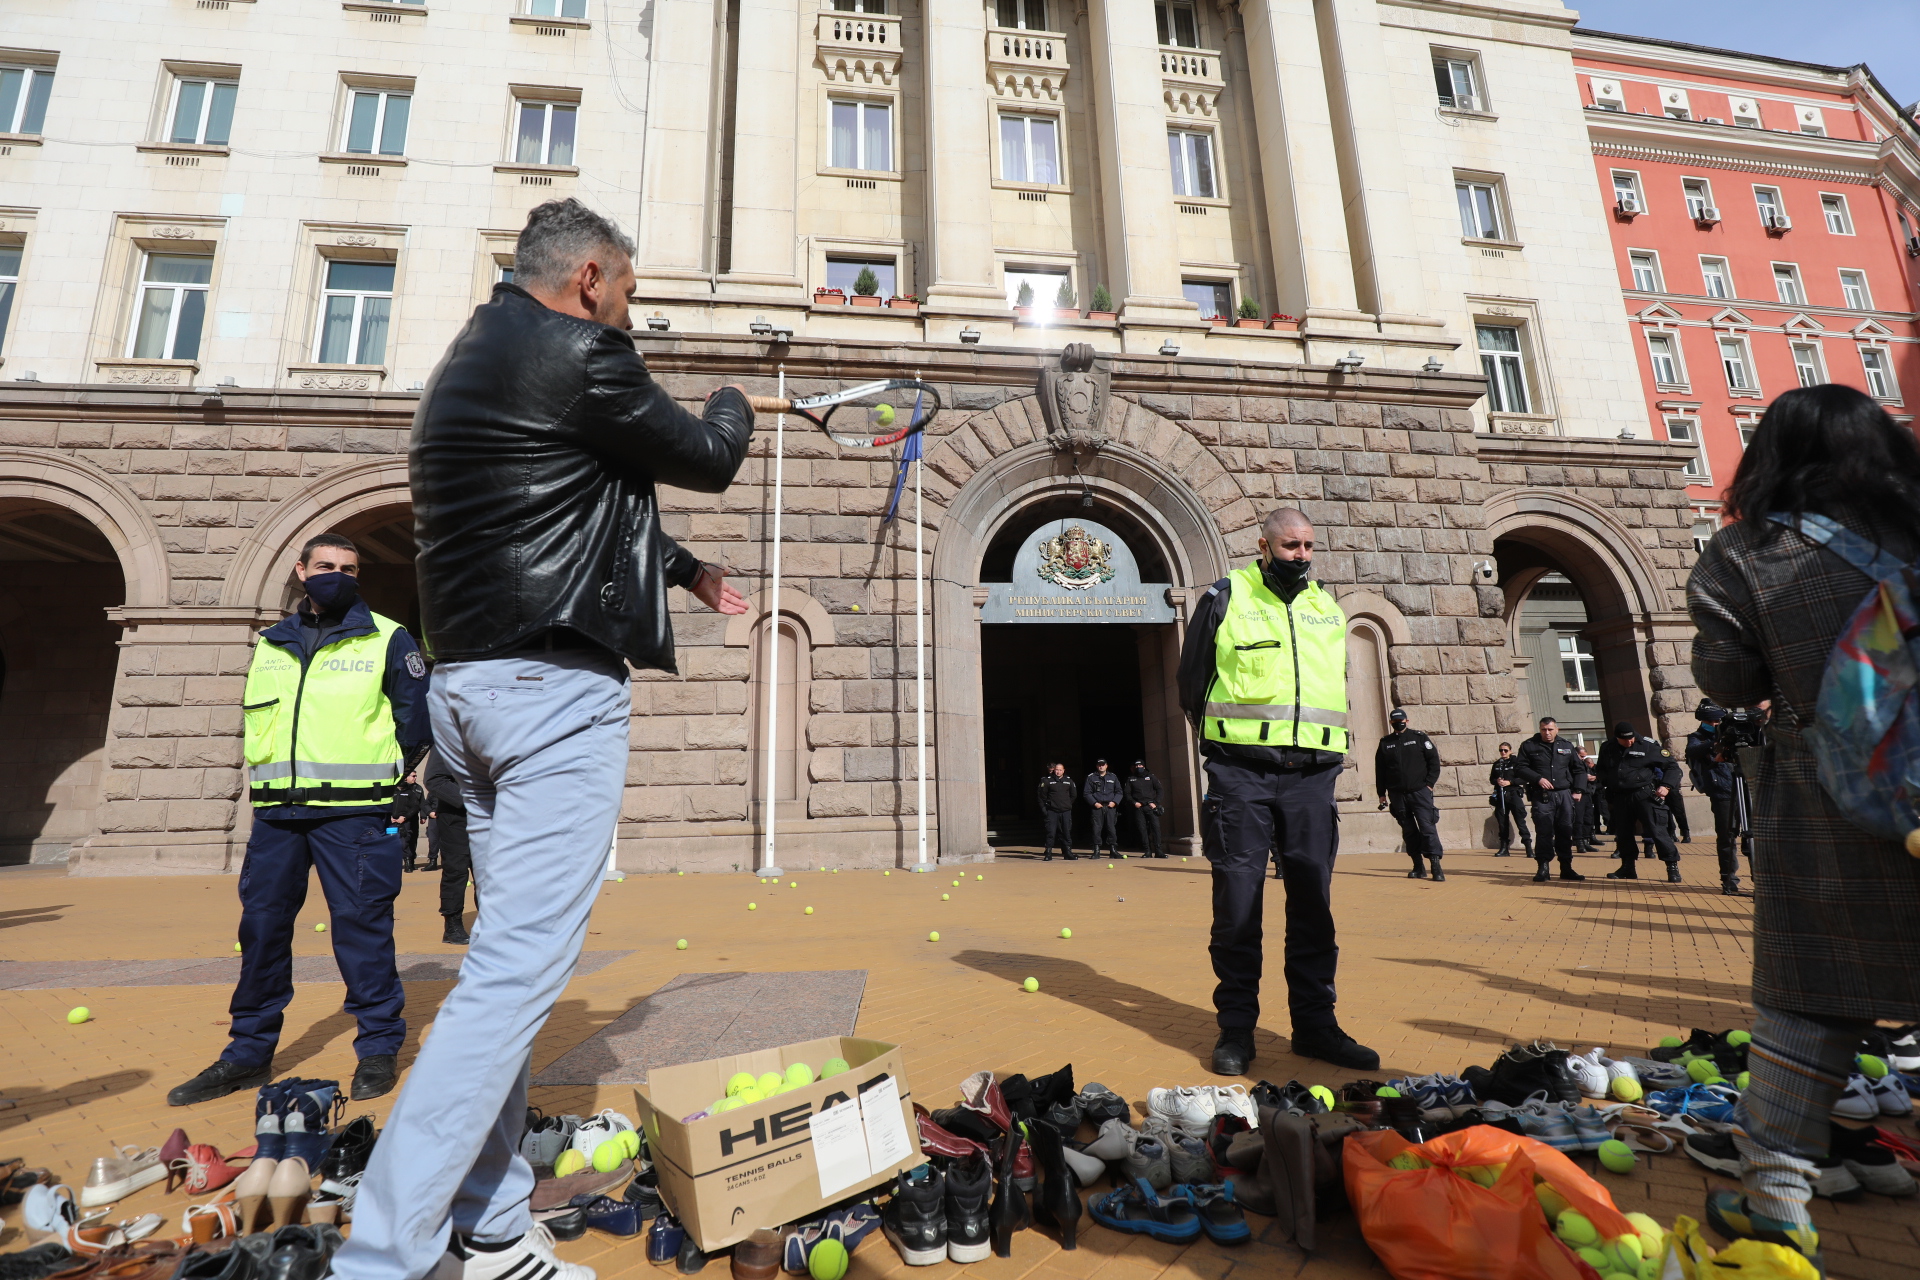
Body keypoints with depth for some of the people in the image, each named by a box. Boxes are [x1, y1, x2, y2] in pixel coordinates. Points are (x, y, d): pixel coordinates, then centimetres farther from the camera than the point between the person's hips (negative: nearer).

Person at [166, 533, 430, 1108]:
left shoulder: (387, 639, 0)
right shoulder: (270, 644, 16)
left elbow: (417, 714, 0)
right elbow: (255, 716, 25)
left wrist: (381, 770, 4)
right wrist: (269, 772, 14)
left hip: (353, 810, -5)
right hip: (276, 810, 5)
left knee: (361, 924, -2)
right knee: (261, 926, 10)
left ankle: (378, 1049, 10)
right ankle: (249, 1054, 25)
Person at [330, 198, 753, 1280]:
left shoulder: (470, 361, 22)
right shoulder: (577, 356, -8)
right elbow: (707, 461, 0)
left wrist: (685, 568, 28)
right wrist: (737, 407, 22)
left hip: (471, 687, 10)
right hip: (556, 689, -10)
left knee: (512, 950, 14)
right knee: (523, 961, -7)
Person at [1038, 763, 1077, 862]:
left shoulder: (1069, 781, 9)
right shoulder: (1047, 781, 1)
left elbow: (1074, 795, 20)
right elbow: (1042, 796, 3)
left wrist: (1068, 804, 13)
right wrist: (1043, 808, -3)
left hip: (1066, 811, 2)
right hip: (1052, 811, -2)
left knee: (1066, 832, 5)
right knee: (1051, 832, -5)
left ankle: (1068, 852, 14)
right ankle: (1048, 854, 0)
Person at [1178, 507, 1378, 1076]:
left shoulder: (1327, 608, 16)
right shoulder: (1226, 597, 3)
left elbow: (1338, 687, 24)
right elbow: (1192, 679, 7)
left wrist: (1321, 749, 13)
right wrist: (1223, 740, 6)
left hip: (1312, 773, 4)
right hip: (1241, 772, -4)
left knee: (1312, 899, 7)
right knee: (1238, 898, -1)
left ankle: (1314, 1023, 19)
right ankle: (1235, 1026, 11)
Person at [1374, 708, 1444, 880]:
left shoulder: (1419, 737, 5)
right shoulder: (1385, 743, 10)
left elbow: (1434, 760, 3)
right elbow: (1380, 770, 12)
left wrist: (1429, 783, -5)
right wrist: (1382, 793, 9)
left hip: (1420, 791, -3)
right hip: (1397, 794, 3)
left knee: (1428, 827, -10)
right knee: (1408, 831, 6)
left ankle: (1436, 865, -9)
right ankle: (1418, 866, 13)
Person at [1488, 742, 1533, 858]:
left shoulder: (1516, 762, -1)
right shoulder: (1497, 764, 13)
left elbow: (1524, 779, -5)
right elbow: (1491, 779, 16)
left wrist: (1510, 782, -16)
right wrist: (1497, 781, -5)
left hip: (1514, 794, -4)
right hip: (1500, 795, 4)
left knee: (1520, 821, -8)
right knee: (1502, 822, 6)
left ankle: (1529, 847, -4)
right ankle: (1504, 848, 12)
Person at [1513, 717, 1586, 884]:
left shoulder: (1566, 747, 13)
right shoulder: (1529, 746, 3)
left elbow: (1578, 770, 18)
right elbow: (1519, 767, 0)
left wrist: (1578, 790, 7)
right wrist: (1538, 779, -13)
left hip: (1564, 795, 3)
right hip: (1542, 796, -3)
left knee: (1565, 831, 7)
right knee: (1543, 831, -7)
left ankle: (1566, 868, 16)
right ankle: (1542, 868, -2)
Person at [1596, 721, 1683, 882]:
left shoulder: (1648, 745, -5)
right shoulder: (1607, 749, 6)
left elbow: (1672, 766, 2)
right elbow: (1602, 771, 20)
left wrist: (1667, 786, -11)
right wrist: (1609, 797, 13)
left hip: (1644, 795, -4)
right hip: (1620, 798, 4)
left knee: (1656, 831, -8)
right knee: (1624, 833, 10)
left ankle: (1673, 866, 2)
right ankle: (1628, 867, 20)